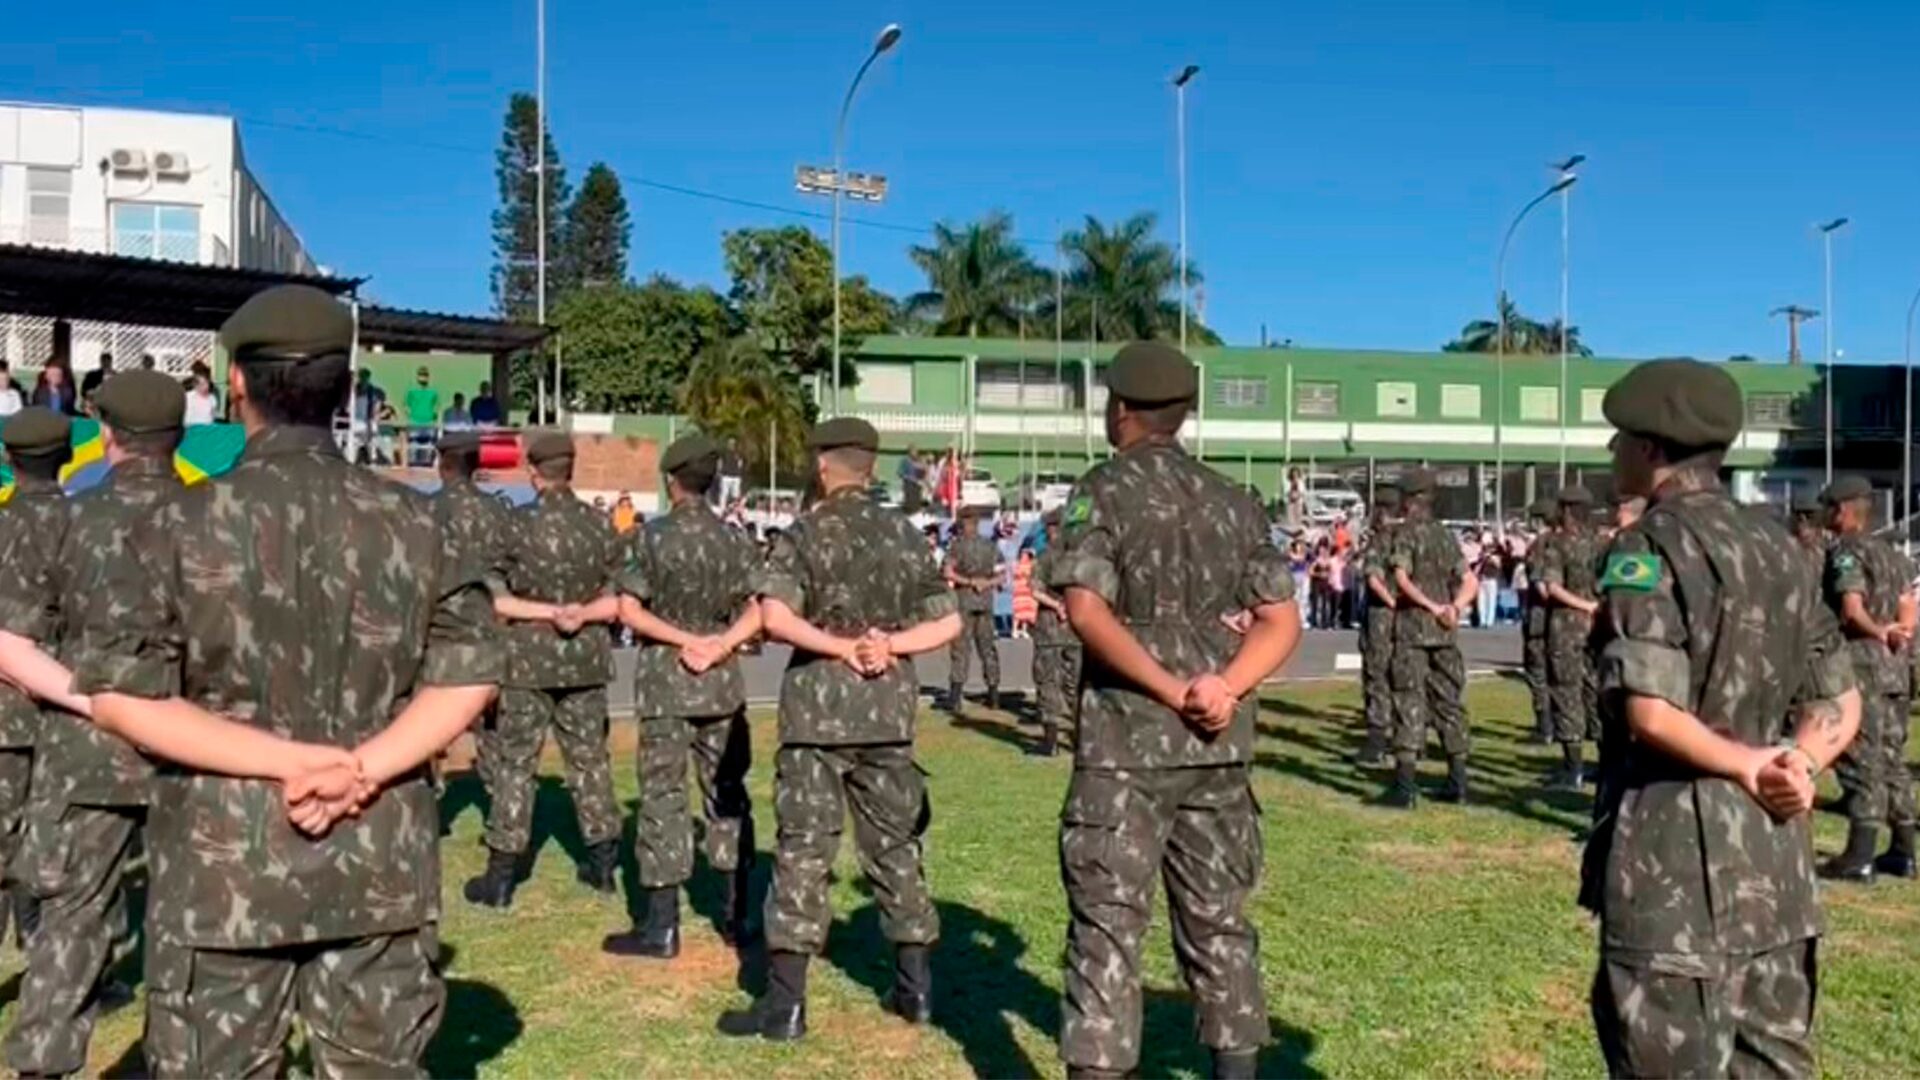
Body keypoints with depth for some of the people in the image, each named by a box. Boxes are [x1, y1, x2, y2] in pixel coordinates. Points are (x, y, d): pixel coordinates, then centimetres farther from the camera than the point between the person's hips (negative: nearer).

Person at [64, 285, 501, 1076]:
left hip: (224, 863, -2)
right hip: (380, 862, 2)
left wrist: (291, 761, -13)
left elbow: (118, 694, -10)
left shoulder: (183, 523, -6)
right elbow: (468, 677, -5)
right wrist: (358, 771, -11)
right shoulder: (413, 521, 0)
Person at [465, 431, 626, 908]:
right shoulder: (601, 524, -2)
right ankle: (603, 859, 22)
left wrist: (544, 611, -8)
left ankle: (502, 872, 9)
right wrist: (582, 612, -8)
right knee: (589, 756, 14)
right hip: (586, 658, 3)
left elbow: (494, 599, -12)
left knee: (516, 761, 5)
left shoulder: (516, 525, -11)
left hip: (529, 659, -3)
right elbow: (621, 599, -1)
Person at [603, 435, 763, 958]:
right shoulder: (735, 539, 3)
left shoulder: (652, 536, -7)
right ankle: (736, 914, 17)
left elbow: (629, 610, -10)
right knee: (727, 792, 12)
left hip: (666, 680, -3)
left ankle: (661, 926, 4)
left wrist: (683, 640, -8)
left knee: (662, 795, 1)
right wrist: (720, 644, -10)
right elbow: (759, 609, -3)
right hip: (722, 680, 3)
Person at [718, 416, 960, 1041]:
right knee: (895, 843, 13)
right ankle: (915, 984, 20)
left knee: (803, 848, 0)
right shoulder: (903, 533, 8)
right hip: (889, 708, 4)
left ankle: (786, 1002, 3)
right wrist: (888, 645, -4)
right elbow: (948, 622, 6)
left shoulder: (807, 531, -5)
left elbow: (775, 617, -20)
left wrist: (842, 649, -12)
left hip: (819, 706, -4)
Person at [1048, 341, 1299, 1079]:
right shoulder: (1233, 503, 11)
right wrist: (1223, 688, -7)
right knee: (1218, 917, 14)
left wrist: (1170, 689, -16)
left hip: (1126, 743, -5)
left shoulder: (1103, 492, -4)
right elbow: (1281, 622, 5)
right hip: (1218, 746, 5)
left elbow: (1086, 610, -18)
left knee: (1109, 922, 0)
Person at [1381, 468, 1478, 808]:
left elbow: (1402, 579, -19)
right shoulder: (1445, 535, 14)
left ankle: (1405, 785, -6)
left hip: (1413, 629, -6)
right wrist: (1454, 607, -3)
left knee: (1409, 703, -4)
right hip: (1445, 632, 6)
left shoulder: (1405, 532, -5)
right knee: (1448, 701, 12)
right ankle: (1457, 781, 16)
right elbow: (1470, 582, 12)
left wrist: (1432, 606, -16)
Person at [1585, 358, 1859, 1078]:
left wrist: (1747, 766, -7)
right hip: (1776, 857, 8)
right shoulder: (1776, 547, 11)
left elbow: (1650, 713, -22)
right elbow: (1841, 705, 13)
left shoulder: (1649, 548, -12)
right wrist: (1796, 765, -4)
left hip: (1676, 863, -8)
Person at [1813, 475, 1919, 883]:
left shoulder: (1846, 552, -10)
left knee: (1861, 761, -7)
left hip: (1861, 662, -8)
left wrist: (1877, 633, -5)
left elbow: (1851, 610, -20)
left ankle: (1859, 857, -5)